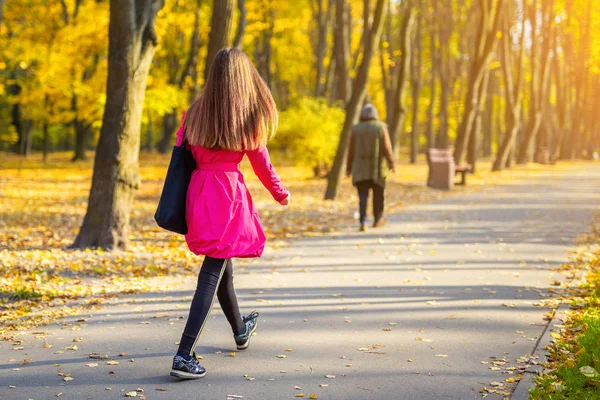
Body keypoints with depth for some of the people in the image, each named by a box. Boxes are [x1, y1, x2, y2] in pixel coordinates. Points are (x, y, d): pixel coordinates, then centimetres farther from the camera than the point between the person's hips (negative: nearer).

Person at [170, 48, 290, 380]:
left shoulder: (196, 113, 3)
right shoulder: (249, 117, -7)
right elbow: (261, 164, 1)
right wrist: (280, 194, 19)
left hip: (198, 193, 5)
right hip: (228, 195, -5)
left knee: (221, 266, 23)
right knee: (212, 275, -4)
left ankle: (240, 330, 46)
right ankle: (184, 355, -12)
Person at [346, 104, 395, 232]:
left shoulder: (356, 129, 0)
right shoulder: (381, 127, -4)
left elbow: (351, 150, 1)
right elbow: (387, 147, -9)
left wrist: (349, 167, 8)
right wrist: (391, 163, -1)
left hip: (360, 168, 1)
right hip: (377, 167, -1)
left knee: (363, 197, 0)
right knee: (378, 194, 16)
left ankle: (363, 222, -15)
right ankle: (378, 219, 28)